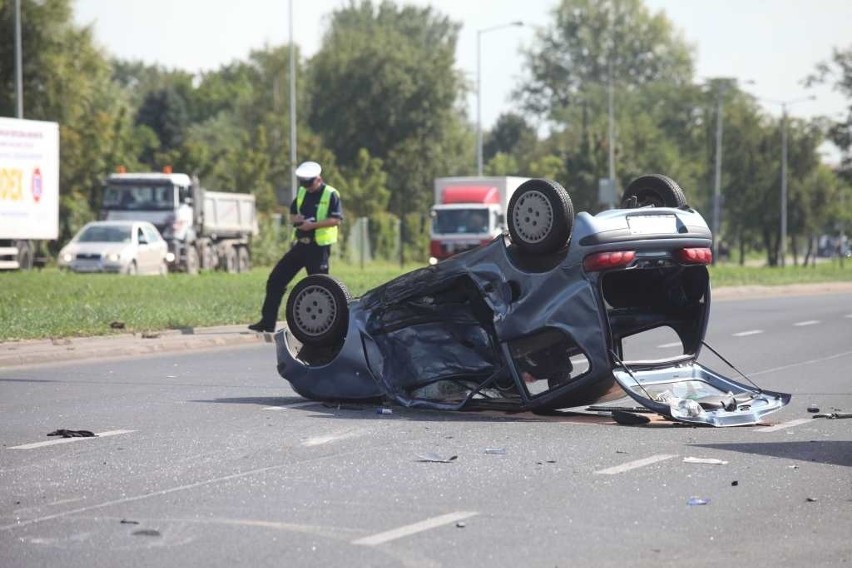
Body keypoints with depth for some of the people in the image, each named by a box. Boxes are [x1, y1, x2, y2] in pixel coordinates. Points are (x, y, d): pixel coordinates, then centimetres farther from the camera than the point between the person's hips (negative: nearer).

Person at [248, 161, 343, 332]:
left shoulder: (331, 195, -7)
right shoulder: (301, 193, 14)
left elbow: (336, 220, -15)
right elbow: (292, 214, 22)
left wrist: (313, 225, -23)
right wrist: (295, 219, -3)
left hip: (319, 247, -7)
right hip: (300, 245, 7)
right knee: (276, 279, 3)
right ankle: (267, 322, 8)